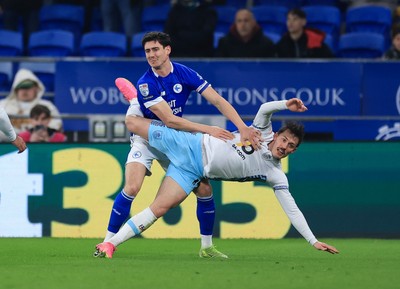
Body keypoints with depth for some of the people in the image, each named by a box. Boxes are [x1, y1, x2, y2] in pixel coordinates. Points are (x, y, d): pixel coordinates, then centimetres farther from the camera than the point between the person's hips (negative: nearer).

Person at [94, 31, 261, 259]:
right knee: (132, 188, -24)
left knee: (204, 189, -4)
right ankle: (107, 243, -14)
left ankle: (207, 246, 11)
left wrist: (243, 127, -26)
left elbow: (218, 100, -13)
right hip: (146, 139, -4)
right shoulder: (145, 84, -22)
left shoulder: (185, 74, -12)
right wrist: (207, 129, -29)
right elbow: (169, 120, -26)